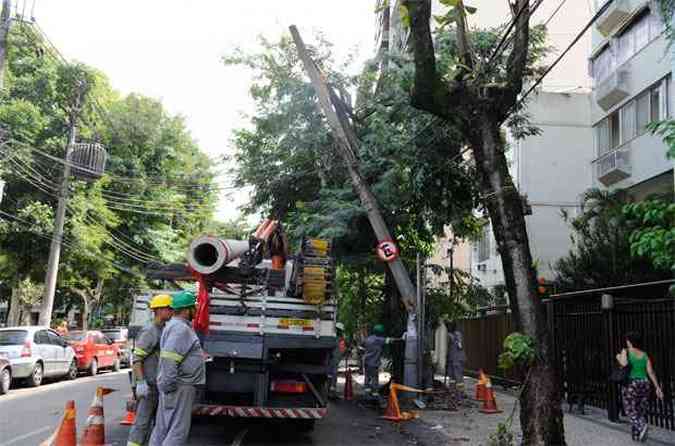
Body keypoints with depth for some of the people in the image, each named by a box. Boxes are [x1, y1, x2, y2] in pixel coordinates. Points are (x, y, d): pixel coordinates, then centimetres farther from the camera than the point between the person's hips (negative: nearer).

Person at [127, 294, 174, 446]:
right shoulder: (149, 332, -14)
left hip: (159, 385, 9)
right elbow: (137, 359, -18)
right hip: (148, 385, -9)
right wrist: (141, 383, -24)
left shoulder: (163, 331, 12)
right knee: (142, 422, -6)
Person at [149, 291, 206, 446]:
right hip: (180, 387, -10)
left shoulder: (175, 325, 15)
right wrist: (169, 385, -24)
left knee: (162, 427, 15)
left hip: (178, 386, 10)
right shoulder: (180, 329, -18)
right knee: (178, 430, -6)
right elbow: (168, 359, -26)